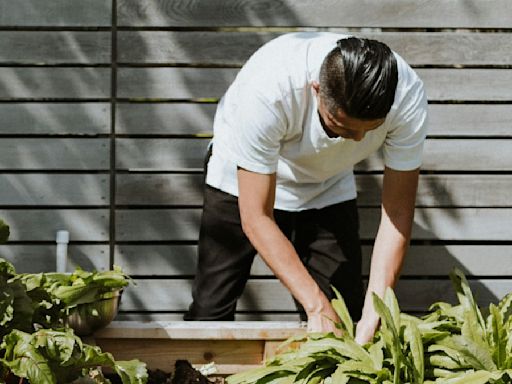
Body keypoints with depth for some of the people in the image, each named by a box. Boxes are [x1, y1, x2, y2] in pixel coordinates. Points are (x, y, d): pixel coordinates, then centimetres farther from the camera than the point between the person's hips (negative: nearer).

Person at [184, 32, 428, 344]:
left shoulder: (408, 96, -33)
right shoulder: (267, 91, -42)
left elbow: (398, 211, -24)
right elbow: (256, 218, -34)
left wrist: (374, 314, -33)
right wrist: (316, 306, -38)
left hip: (328, 187, 2)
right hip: (243, 181, -2)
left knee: (346, 315, -7)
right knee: (210, 313, -8)